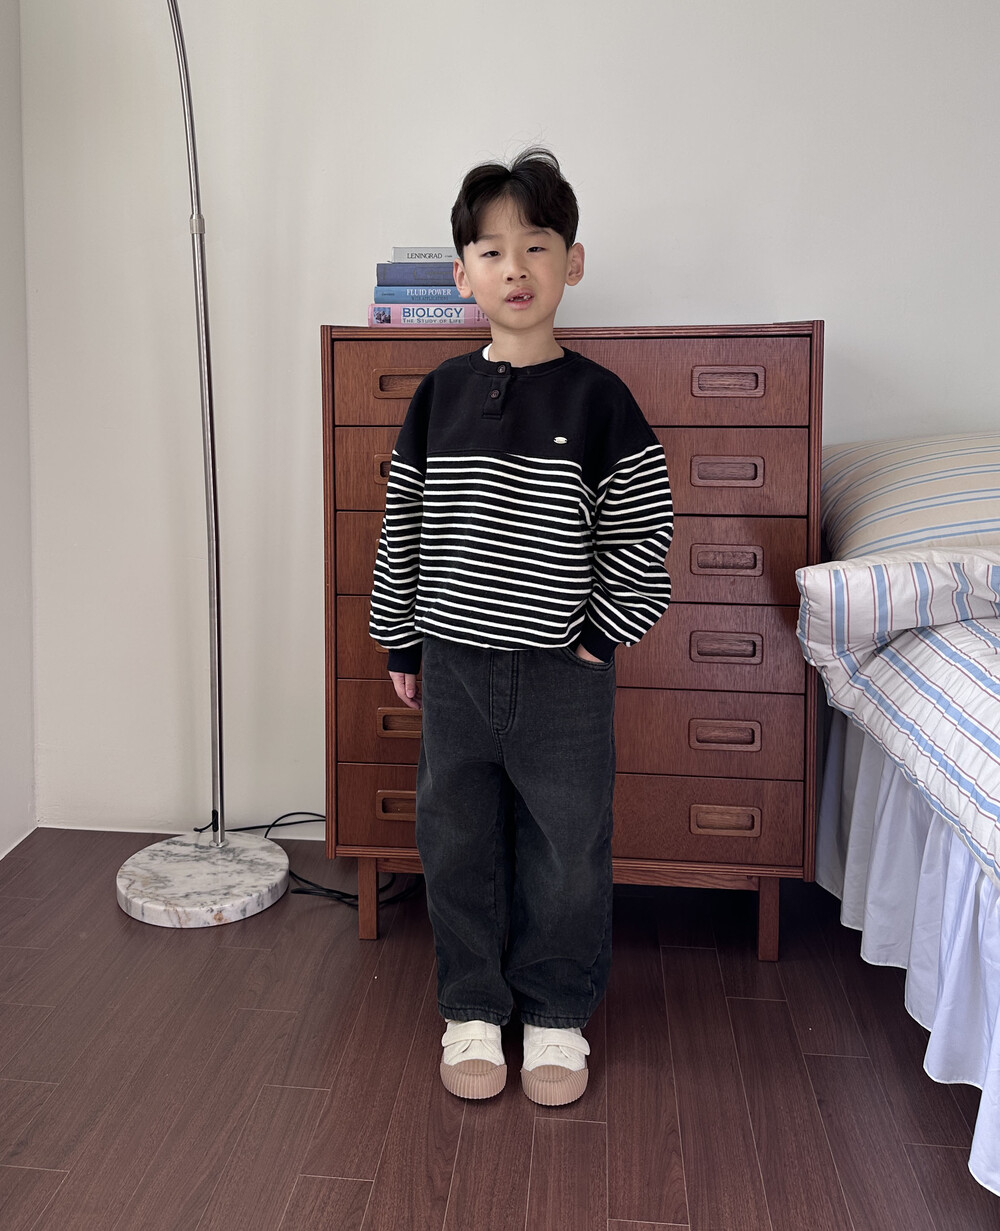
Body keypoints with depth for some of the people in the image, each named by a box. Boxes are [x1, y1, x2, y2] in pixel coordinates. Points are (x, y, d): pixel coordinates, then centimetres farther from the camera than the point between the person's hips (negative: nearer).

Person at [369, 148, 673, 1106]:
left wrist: (599, 635, -5)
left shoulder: (597, 398, -6)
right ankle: (472, 1010, 32)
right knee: (458, 846, 13)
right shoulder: (441, 393, 1)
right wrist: (401, 644, 7)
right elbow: (402, 526, 6)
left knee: (566, 852, 10)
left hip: (562, 675, -2)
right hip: (453, 667, 2)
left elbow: (642, 534, -3)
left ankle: (556, 1015, 30)